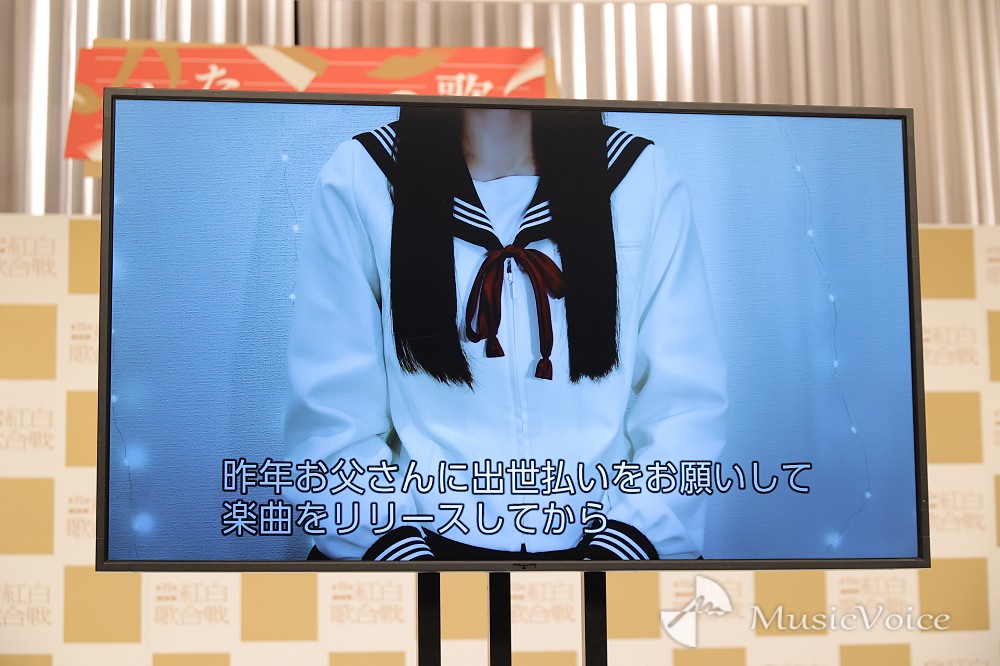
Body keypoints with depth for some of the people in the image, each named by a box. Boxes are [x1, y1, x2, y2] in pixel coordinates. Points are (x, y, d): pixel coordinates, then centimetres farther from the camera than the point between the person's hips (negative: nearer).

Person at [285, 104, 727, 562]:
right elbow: (332, 416, 0)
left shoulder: (642, 178, 4)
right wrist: (395, 545, -15)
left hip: (605, 535, 1)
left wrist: (624, 542, -13)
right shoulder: (357, 180, 1)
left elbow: (684, 404, 2)